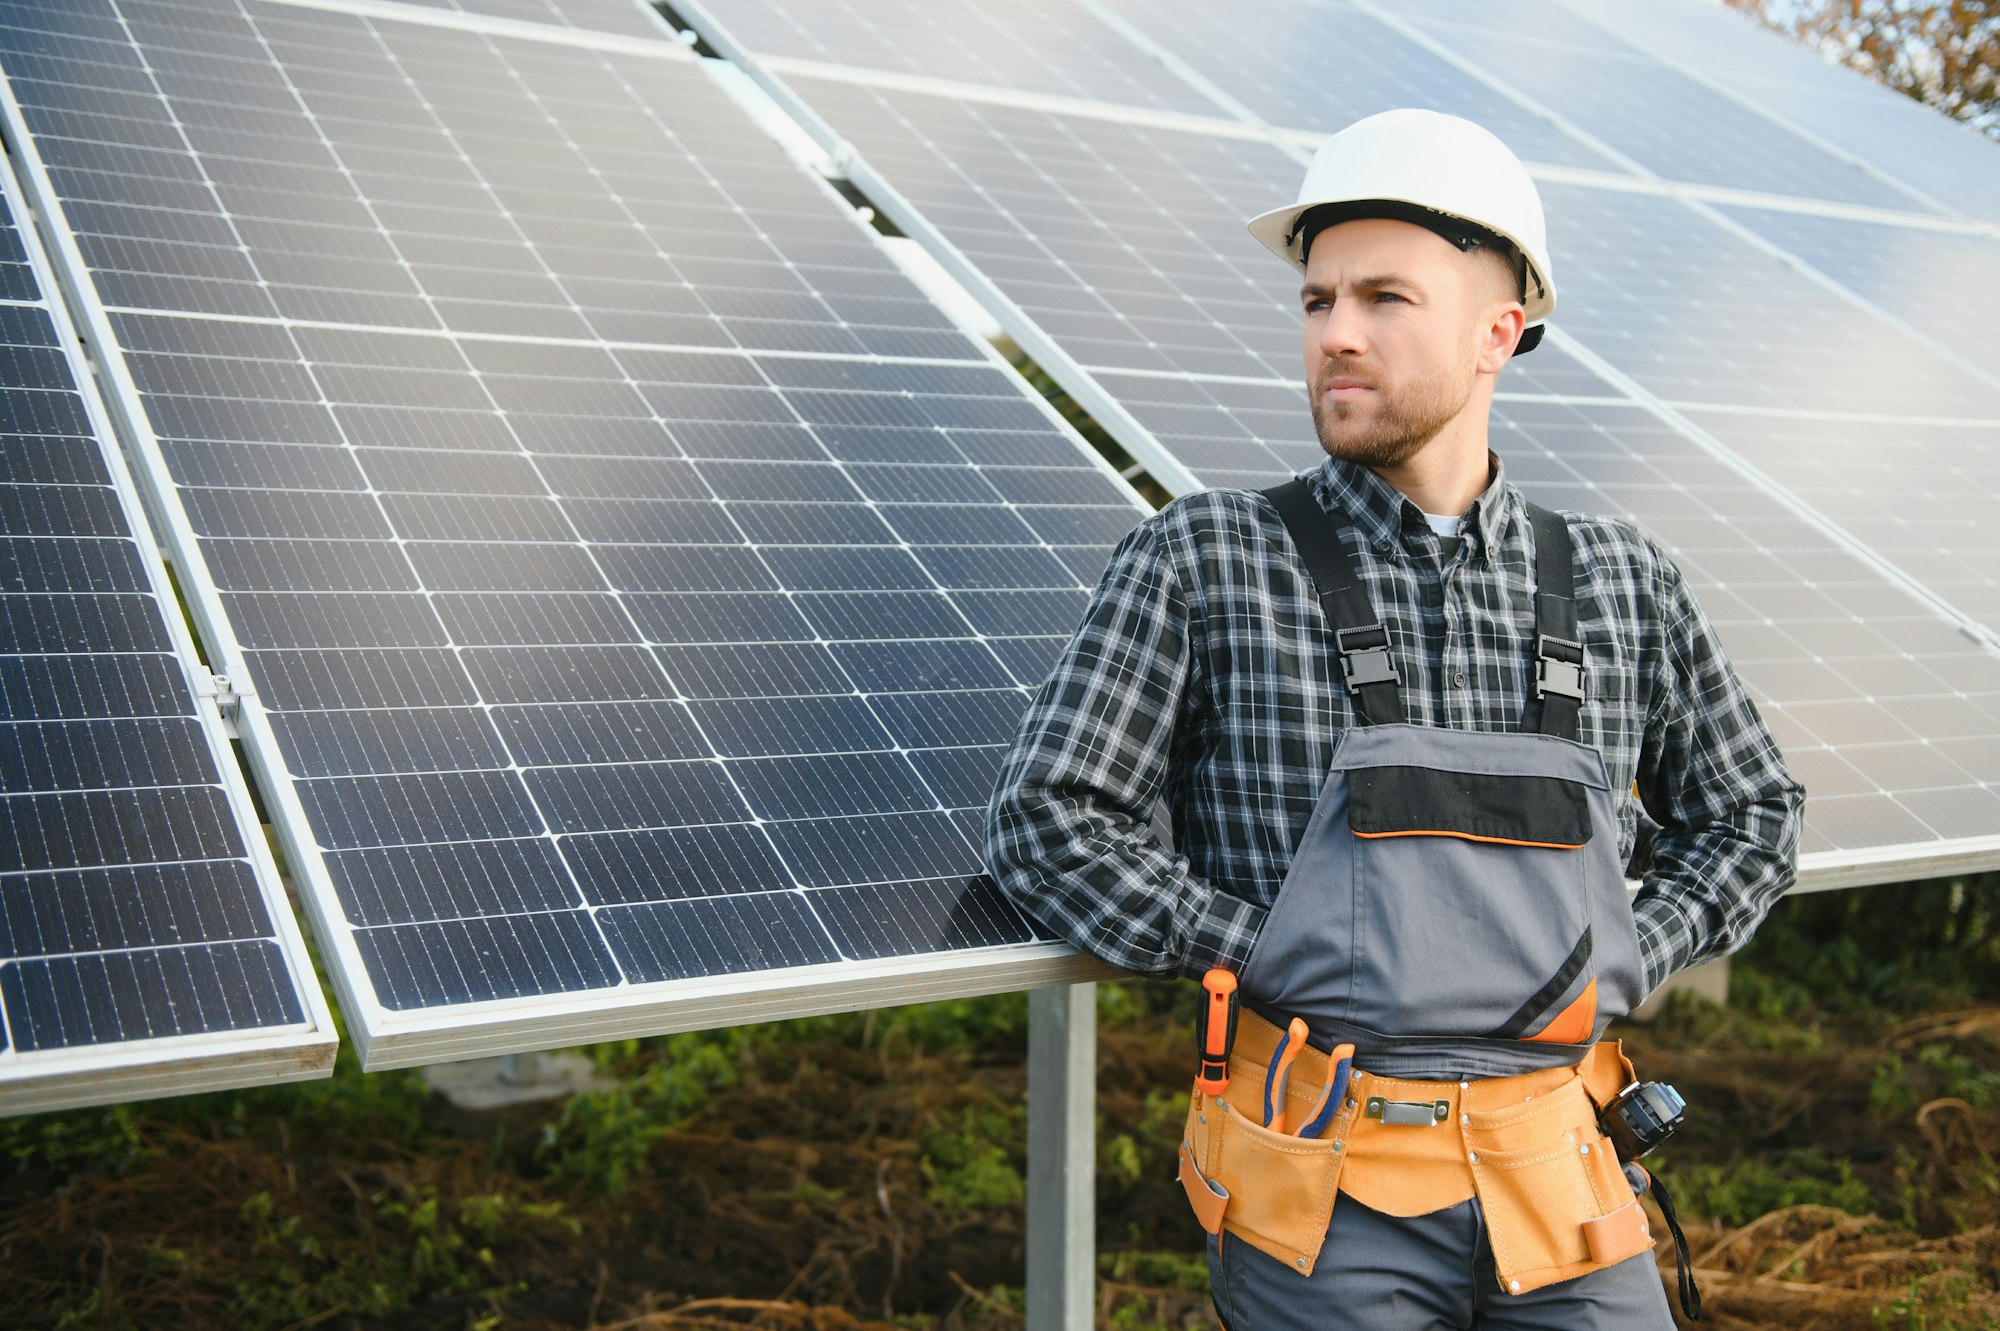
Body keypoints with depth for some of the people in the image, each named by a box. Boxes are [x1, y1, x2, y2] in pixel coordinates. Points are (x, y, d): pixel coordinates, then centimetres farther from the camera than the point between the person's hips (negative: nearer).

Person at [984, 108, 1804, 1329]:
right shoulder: (1205, 562, -3)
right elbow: (1051, 820, -7)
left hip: (1557, 1182, 3)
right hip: (1328, 1200, -3)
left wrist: (1616, 965, 3)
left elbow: (1751, 816, 19)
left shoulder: (1620, 582, 7)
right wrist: (1288, 964, -11)